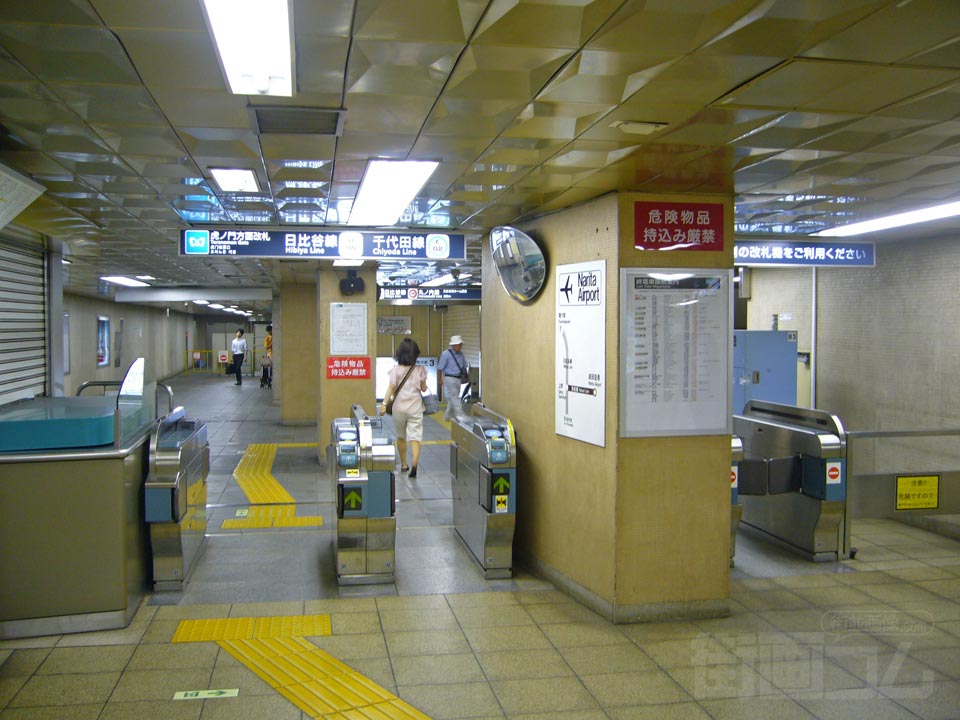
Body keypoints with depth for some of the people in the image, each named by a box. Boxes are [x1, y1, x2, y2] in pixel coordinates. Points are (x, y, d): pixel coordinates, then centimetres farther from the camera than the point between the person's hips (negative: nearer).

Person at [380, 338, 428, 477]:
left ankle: (404, 464, 28)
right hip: (415, 408, -1)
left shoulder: (395, 369, -5)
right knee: (415, 437, -4)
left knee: (401, 436, 19)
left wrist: (384, 403, -14)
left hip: (399, 407, 1)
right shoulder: (420, 369, -2)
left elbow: (391, 388, -12)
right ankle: (414, 464, -25)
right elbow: (424, 388, 5)